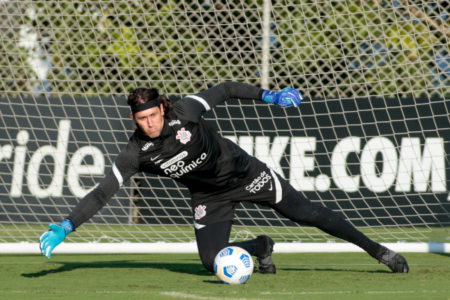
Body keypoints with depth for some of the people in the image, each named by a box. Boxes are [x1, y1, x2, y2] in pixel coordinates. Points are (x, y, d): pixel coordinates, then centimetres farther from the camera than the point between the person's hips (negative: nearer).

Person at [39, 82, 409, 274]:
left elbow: (225, 90, -10)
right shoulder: (136, 152, -22)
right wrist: (66, 226, -33)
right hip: (210, 197, 2)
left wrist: (268, 96, -17)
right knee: (212, 261, -12)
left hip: (246, 173, -2)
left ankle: (376, 249, 11)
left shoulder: (185, 111, -25)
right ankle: (261, 247, 20)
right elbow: (102, 192, -24)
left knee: (306, 213, -2)